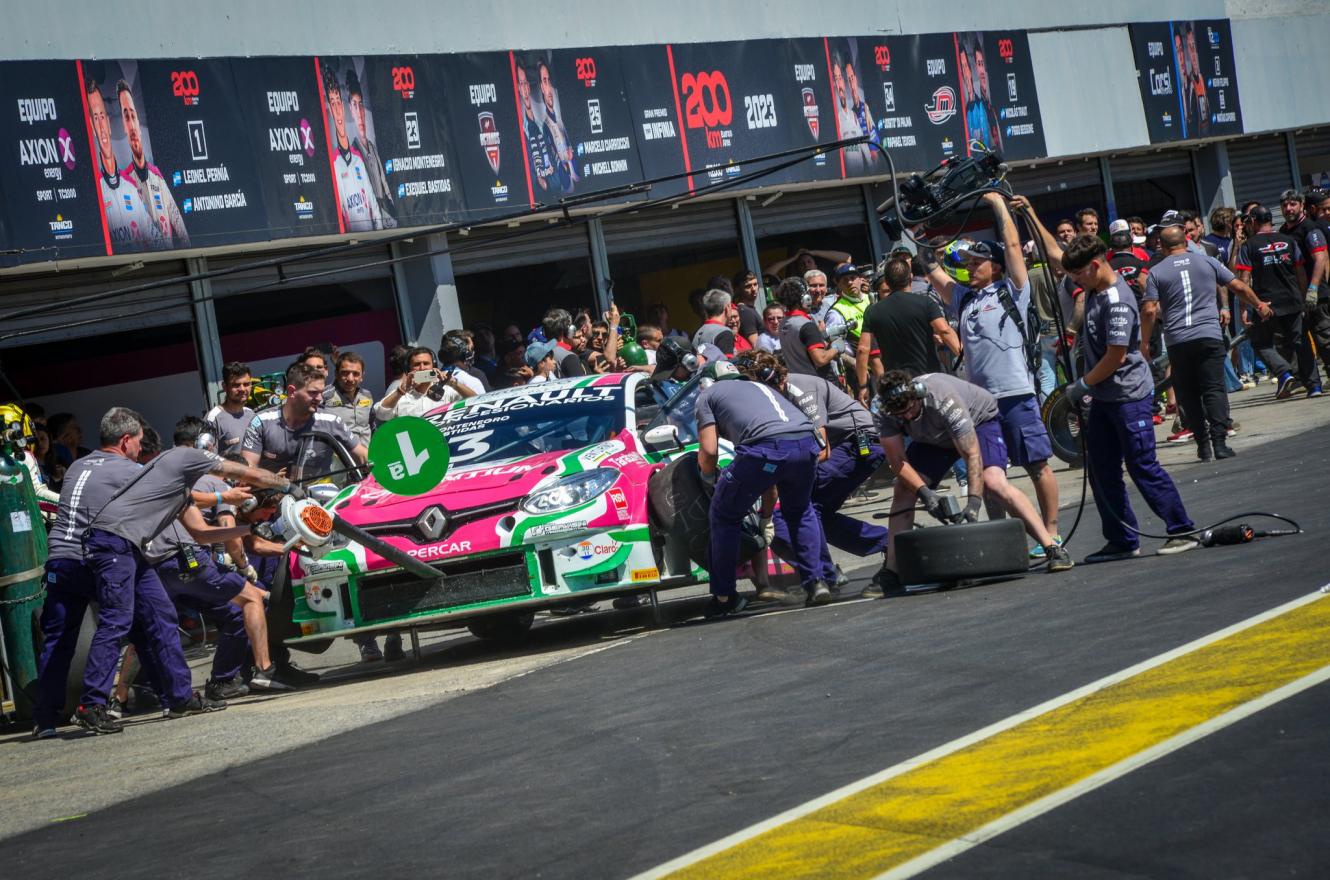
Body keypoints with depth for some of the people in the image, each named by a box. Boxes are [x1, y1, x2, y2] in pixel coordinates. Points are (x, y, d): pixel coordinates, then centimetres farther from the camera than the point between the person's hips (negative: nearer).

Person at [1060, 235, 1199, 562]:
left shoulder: (1117, 301, -21)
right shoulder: (1094, 291, 6)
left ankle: (1182, 531, 2)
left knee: (1143, 467, -6)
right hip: (1103, 396, 10)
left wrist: (1083, 385, -14)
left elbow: (1116, 355, -20)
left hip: (1129, 395, -10)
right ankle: (1122, 541, 17)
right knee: (1102, 470, 10)